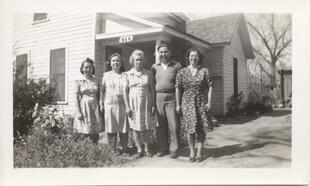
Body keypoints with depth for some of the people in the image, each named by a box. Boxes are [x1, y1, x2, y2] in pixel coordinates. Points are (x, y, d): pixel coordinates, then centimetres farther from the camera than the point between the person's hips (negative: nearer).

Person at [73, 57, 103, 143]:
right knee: (85, 134, -1)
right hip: (84, 107, -3)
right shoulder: (79, 81, 1)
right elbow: (76, 97, -2)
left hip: (95, 108, 3)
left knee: (95, 134, 2)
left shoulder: (96, 81, 9)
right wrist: (78, 112, -11)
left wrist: (100, 108, 6)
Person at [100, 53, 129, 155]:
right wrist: (101, 104, 6)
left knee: (123, 128, 2)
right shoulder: (106, 75, 10)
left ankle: (124, 149, 12)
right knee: (111, 128, 2)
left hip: (122, 105, 0)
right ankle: (113, 149, 13)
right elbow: (102, 90, 11)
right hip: (109, 105, 0)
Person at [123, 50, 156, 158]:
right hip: (133, 104, 0)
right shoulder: (128, 74, 4)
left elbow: (152, 89, 7)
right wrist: (127, 106, -5)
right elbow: (125, 91, 2)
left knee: (147, 127, 2)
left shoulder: (148, 74, 5)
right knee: (135, 127, 3)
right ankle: (139, 149, 16)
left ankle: (147, 148, 19)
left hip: (146, 103, 0)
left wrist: (153, 105, 2)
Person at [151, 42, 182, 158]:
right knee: (160, 126, 7)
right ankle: (163, 148, 18)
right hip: (158, 97, 3)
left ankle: (174, 149, 10)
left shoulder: (177, 66, 4)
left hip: (172, 98, -3)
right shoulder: (154, 67, 13)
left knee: (173, 125, -1)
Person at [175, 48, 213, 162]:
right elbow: (178, 89, 4)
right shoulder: (182, 72, 4)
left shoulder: (205, 71, 3)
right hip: (187, 102, 0)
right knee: (189, 128, 1)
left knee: (201, 129, 3)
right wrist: (178, 104, 0)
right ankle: (192, 152, 13)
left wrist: (209, 102, -7)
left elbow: (209, 87, 1)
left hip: (201, 102, 0)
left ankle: (199, 152, 14)